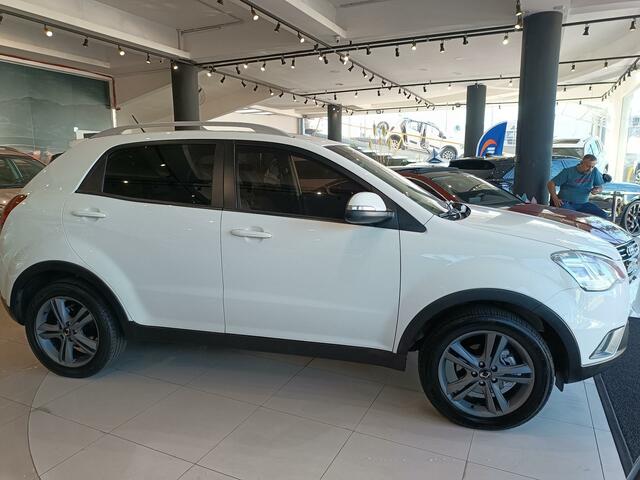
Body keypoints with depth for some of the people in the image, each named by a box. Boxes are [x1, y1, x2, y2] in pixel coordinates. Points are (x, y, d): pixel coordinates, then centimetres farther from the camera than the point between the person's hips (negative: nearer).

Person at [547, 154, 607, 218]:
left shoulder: (595, 172, 5)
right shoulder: (568, 171, -4)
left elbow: (600, 187, 16)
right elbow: (551, 183, -4)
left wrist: (597, 190, -10)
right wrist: (555, 198, -16)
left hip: (583, 204, 4)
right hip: (566, 203, -4)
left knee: (603, 215, -15)